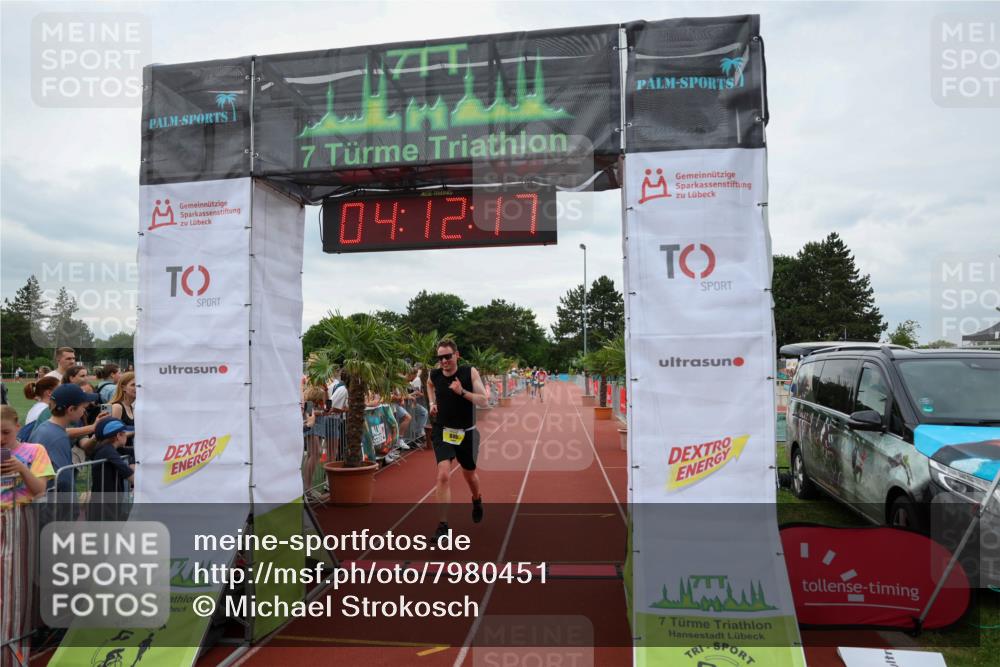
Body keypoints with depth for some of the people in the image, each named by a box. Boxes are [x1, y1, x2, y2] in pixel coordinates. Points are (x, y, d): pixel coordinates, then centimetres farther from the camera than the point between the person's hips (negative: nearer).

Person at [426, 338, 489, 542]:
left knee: (469, 474, 19)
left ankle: (477, 500, 54)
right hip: (443, 432, 0)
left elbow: (483, 401, -17)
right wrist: (432, 403, 7)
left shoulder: (470, 372, -13)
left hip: (466, 433, 0)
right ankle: (443, 526, -9)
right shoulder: (434, 374, -5)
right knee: (443, 475, -17)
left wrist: (462, 392, -29)